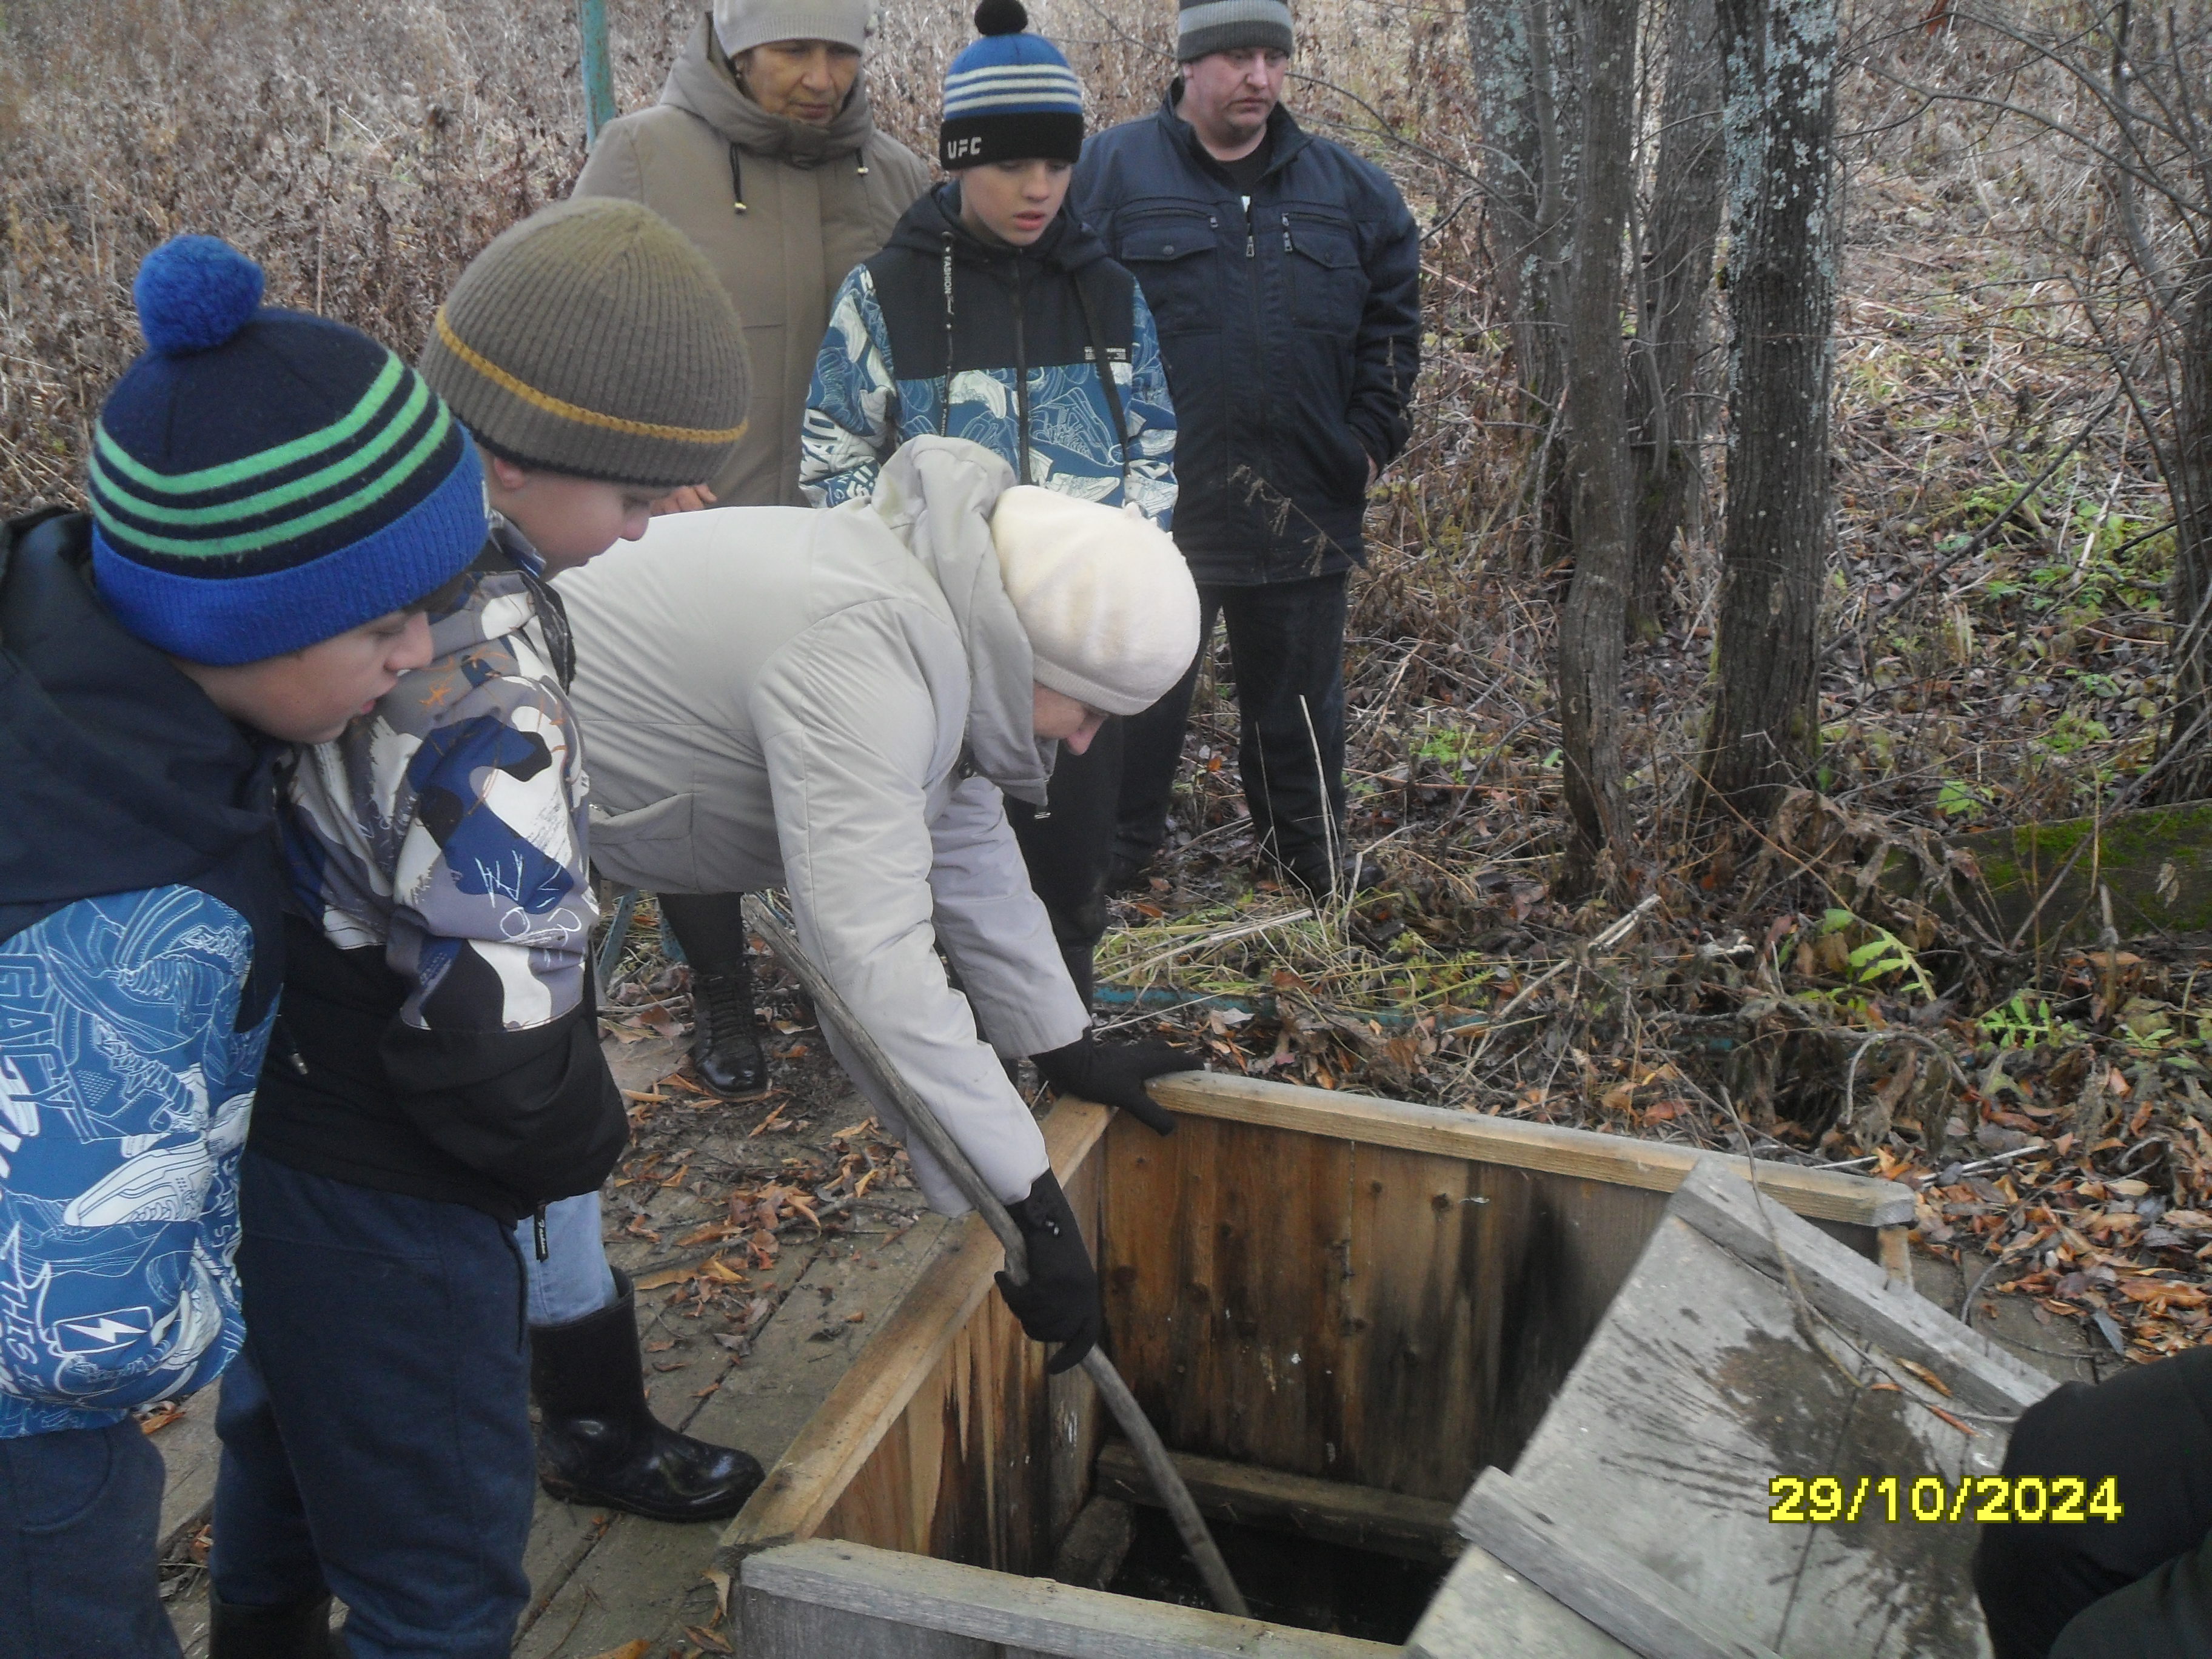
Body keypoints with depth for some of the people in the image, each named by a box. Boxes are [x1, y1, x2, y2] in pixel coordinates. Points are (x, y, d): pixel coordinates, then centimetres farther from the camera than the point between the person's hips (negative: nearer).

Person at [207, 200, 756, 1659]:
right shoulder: (483, 702, -33)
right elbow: (498, 1044, -31)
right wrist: (582, 1139, -8)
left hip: (255, 1093, 9)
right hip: (376, 1192, -9)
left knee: (287, 1446, 34)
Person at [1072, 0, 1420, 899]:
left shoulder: (1347, 187, 9)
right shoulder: (1110, 170, -1)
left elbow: (1392, 316, 14)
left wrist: (1371, 433, 5)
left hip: (1305, 503, 3)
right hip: (1154, 500, -2)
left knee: (1299, 687, 14)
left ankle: (1306, 835, 31)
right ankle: (1120, 838, 26)